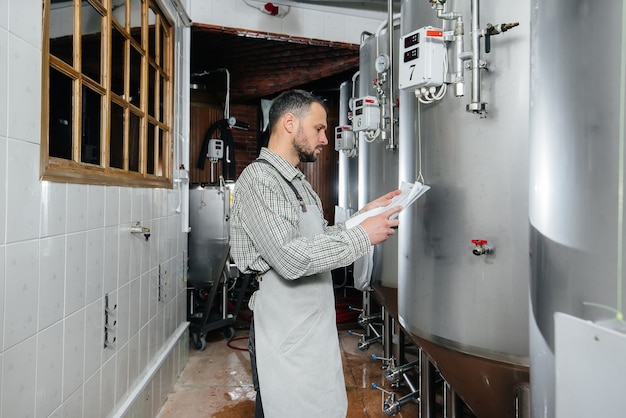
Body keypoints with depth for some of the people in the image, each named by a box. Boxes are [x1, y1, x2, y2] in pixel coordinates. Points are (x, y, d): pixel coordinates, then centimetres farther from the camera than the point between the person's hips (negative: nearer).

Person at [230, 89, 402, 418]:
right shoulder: (258, 178, -17)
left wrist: (363, 214, 3)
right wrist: (362, 236, -21)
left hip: (315, 326, 9)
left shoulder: (297, 181, 14)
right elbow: (289, 258, -27)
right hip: (286, 338, -9)